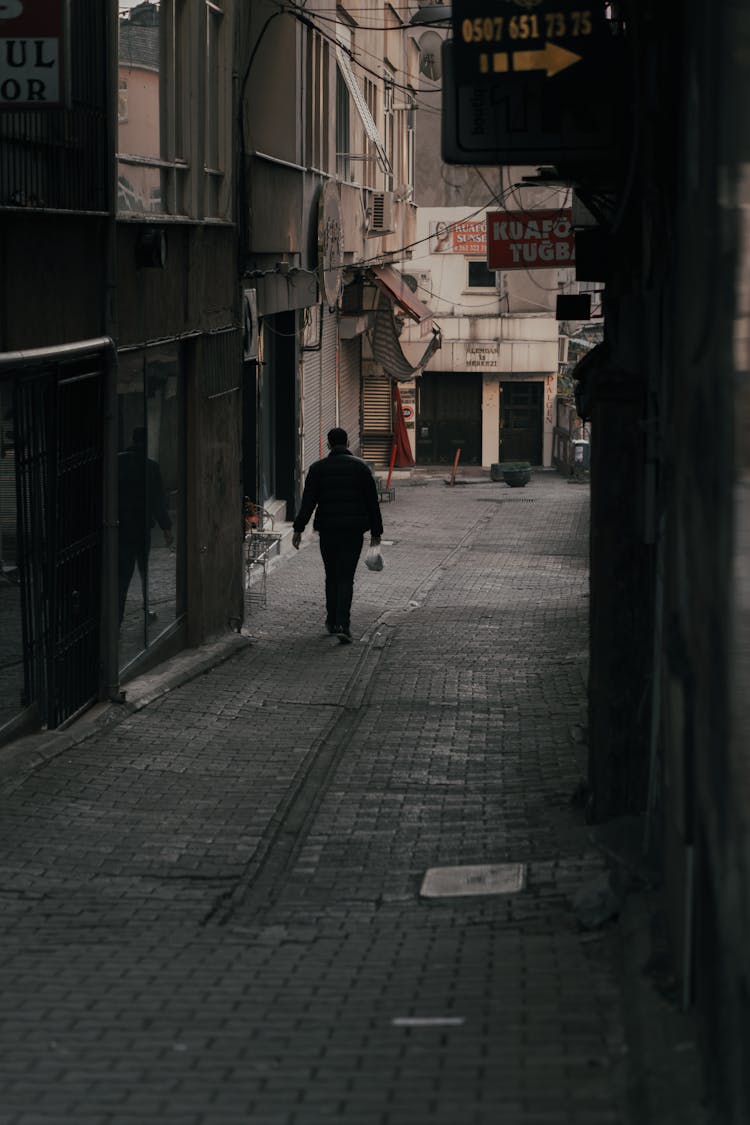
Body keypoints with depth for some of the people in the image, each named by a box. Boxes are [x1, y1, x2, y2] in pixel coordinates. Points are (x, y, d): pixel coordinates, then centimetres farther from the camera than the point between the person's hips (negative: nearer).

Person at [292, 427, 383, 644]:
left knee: (331, 576, 16)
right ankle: (342, 624, -17)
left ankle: (332, 622, 23)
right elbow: (372, 502, 4)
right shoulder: (361, 467, 2)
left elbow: (308, 501, -4)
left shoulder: (318, 468, 1)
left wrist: (298, 529, -2)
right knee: (346, 577, -4)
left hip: (328, 530, 1)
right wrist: (376, 532, 10)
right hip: (354, 530, -1)